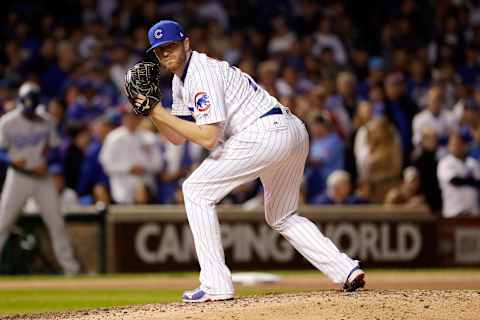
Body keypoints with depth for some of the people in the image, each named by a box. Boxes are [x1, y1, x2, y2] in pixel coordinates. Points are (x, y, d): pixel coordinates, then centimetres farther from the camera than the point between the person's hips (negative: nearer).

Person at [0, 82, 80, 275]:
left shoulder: (45, 124, 4)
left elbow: (55, 149, 11)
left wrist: (45, 162, -9)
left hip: (42, 177, 3)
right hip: (18, 177, -3)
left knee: (56, 221, 0)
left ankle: (69, 265, 8)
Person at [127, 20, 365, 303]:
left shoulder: (202, 74, -11)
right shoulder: (181, 80, 19)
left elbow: (208, 138, -18)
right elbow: (178, 137, 20)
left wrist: (161, 112, -14)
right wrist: (151, 111, 5)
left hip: (265, 133, -11)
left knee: (196, 190, -4)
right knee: (283, 217, 24)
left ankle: (216, 285, -9)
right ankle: (347, 270, 13)